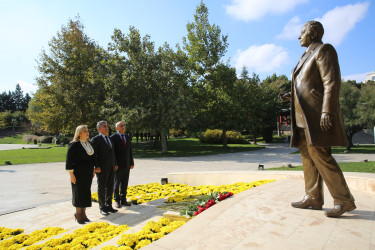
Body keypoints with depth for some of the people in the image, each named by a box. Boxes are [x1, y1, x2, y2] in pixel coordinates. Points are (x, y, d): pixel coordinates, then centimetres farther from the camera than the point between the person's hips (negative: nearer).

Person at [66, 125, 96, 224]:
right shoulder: (74, 145, -12)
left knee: (86, 192, 10)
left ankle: (83, 214, 22)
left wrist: (93, 169, 16)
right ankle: (78, 214, 17)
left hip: (88, 173, 7)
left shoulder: (89, 144, 10)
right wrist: (71, 174, -15)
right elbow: (69, 160, -13)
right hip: (78, 173, -7)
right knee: (79, 192, 2)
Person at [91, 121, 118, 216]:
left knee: (110, 188, 12)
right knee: (102, 188, 4)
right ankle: (102, 208, 16)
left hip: (111, 168, 7)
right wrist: (96, 167, -17)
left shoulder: (109, 139, 15)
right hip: (101, 169, -7)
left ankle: (109, 206, 23)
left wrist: (115, 164, 14)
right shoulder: (96, 139, -7)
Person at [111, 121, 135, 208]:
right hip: (117, 165, -5)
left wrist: (132, 162, 9)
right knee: (116, 184, 7)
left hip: (126, 165, 5)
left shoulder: (128, 137, 10)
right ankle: (117, 201, 20)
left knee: (124, 184, 11)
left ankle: (123, 200, 22)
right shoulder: (113, 138, -7)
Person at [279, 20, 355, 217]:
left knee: (319, 153, -14)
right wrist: (291, 96, 14)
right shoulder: (308, 56, 24)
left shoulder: (324, 50, -3)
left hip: (317, 112, -9)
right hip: (304, 114, 9)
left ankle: (344, 200, -3)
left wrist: (327, 111, -22)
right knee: (307, 154, 6)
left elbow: (332, 82, -14)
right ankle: (313, 198, 12)